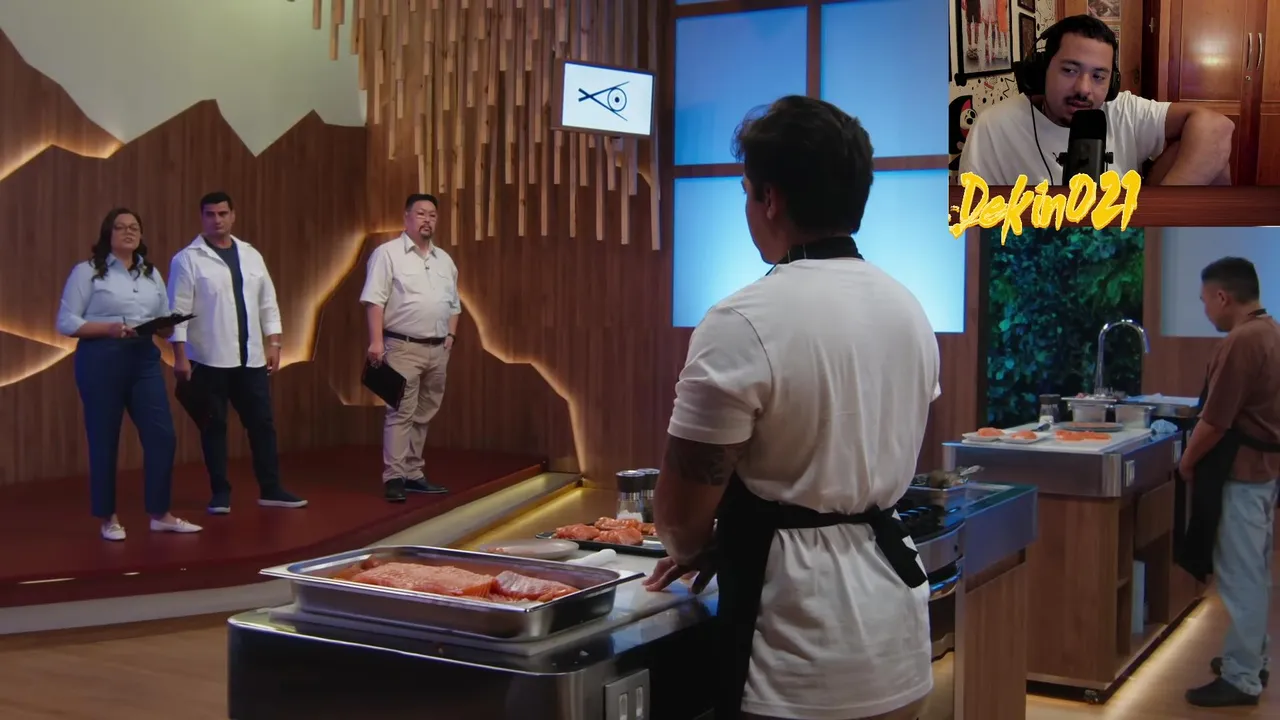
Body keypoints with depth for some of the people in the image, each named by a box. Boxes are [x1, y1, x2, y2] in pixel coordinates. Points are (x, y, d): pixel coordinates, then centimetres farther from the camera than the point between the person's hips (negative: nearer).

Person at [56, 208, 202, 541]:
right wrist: (109, 328, -18)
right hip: (101, 358, -5)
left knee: (162, 435, -2)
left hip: (144, 357, 5)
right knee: (104, 439, 2)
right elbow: (66, 322, -5)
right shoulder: (87, 271, -1)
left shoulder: (152, 273, 15)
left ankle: (160, 514, 10)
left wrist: (164, 327, -7)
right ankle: (108, 518, 15)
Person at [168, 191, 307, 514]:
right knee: (214, 425, 4)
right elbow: (178, 311, -8)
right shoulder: (188, 259, -5)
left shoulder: (251, 255, 10)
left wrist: (273, 343, 6)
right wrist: (180, 357, -12)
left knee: (262, 422, 6)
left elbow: (268, 304, 13)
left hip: (251, 358, 4)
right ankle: (220, 493, 13)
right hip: (209, 360, -4)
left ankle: (271, 489, 14)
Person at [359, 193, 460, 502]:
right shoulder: (388, 253, -5)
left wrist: (451, 335, 8)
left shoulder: (444, 260, 15)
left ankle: (413, 474, 16)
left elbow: (454, 304, 21)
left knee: (423, 415, 10)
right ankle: (394, 478, -7)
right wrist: (376, 341, -18)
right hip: (403, 348, -6)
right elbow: (374, 300, -11)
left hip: (437, 350, 7)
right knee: (401, 413, -9)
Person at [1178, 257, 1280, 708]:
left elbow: (1215, 422, -21)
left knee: (1240, 576, -3)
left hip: (1241, 472, -10)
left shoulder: (1241, 341, -21)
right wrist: (1199, 458, 19)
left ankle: (1241, 679, 3)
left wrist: (1187, 462, -5)